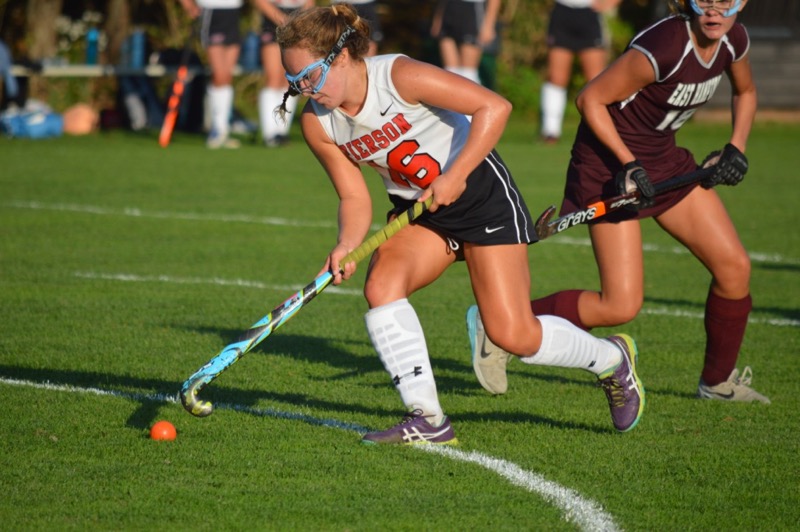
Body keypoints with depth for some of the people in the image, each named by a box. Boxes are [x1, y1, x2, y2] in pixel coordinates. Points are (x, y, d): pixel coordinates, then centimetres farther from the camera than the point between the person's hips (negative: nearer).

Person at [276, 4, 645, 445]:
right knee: (380, 284, -23)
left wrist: (453, 177, -29)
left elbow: (494, 107, -27)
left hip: (481, 193, -6)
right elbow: (355, 197, -3)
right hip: (416, 210, 6)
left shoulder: (400, 76, -27)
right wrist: (346, 246, -23)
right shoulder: (317, 124, -9)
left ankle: (612, 359, 20)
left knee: (513, 335, -10)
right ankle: (427, 420, -16)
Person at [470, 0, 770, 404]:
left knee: (734, 266, 3)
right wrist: (628, 163, -26)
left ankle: (718, 381, 23)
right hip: (610, 163, -8)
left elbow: (745, 92, 18)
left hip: (663, 158, 8)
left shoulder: (734, 41, -5)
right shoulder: (663, 47, -29)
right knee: (621, 306, -12)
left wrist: (736, 148, 3)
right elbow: (590, 99, -21)